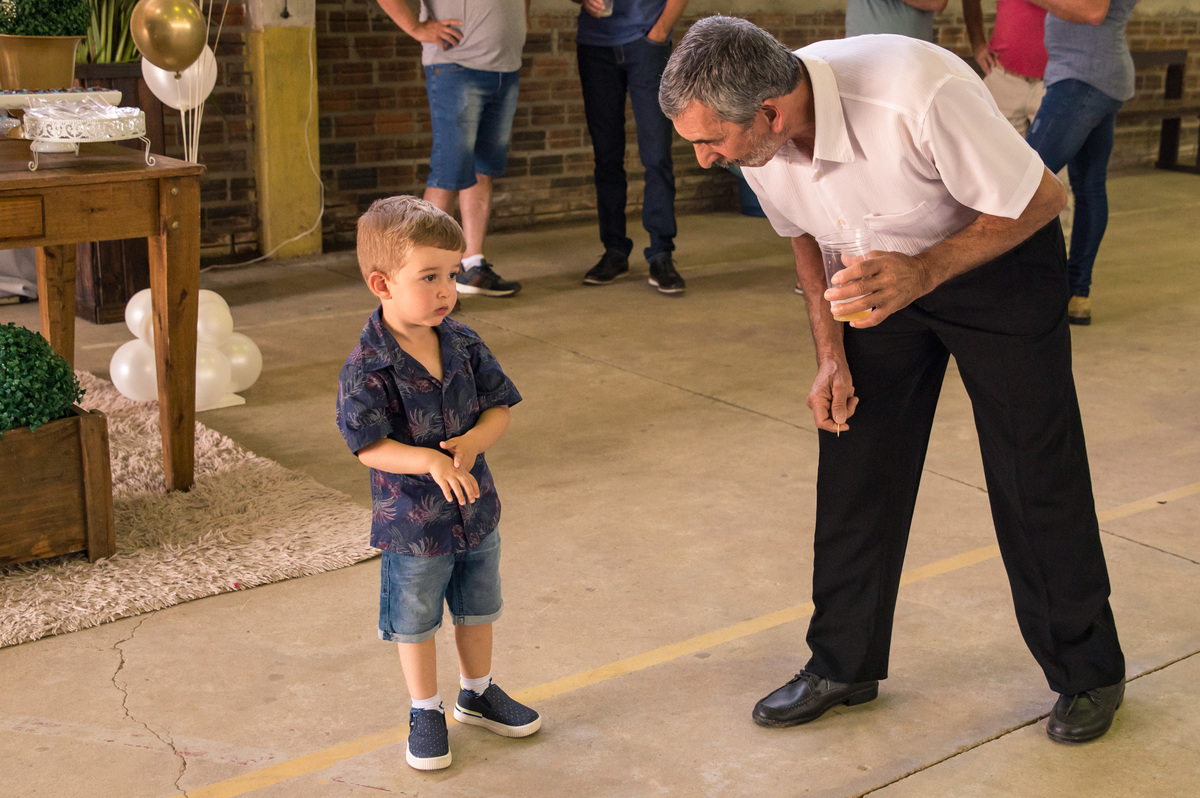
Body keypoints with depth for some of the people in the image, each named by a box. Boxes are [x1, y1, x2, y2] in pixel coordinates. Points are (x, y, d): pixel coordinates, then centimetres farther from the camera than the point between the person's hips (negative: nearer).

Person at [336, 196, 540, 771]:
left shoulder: (464, 345, -6)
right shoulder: (366, 368, -22)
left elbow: (499, 407, -2)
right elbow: (369, 446, -21)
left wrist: (472, 443, -21)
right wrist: (429, 460, -34)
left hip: (476, 510, 5)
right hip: (412, 524, -5)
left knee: (477, 611, 23)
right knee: (416, 623, 15)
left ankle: (478, 693, 46)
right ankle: (425, 712, 35)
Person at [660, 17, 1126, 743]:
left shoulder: (918, 96, -38)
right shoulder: (757, 137, -19)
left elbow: (1041, 198, -25)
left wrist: (924, 271, -36)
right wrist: (832, 355, -4)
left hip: (998, 258, -5)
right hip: (882, 274, 5)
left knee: (1036, 476, 1)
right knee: (854, 469, 5)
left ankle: (1087, 674, 21)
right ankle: (843, 667, 22)